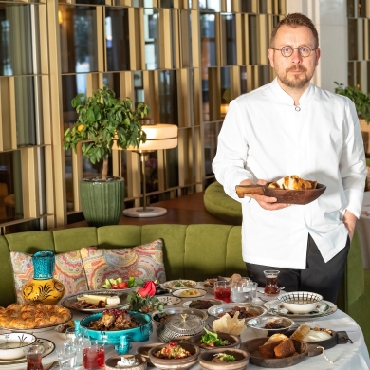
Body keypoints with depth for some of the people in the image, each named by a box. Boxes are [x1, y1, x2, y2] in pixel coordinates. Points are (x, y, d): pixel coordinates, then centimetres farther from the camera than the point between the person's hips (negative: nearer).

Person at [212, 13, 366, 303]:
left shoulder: (341, 109, 7)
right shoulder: (244, 108, -1)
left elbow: (354, 169, 16)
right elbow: (225, 163, 4)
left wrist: (351, 212, 6)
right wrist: (250, 188, -15)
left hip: (329, 244, 2)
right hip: (269, 247, -2)